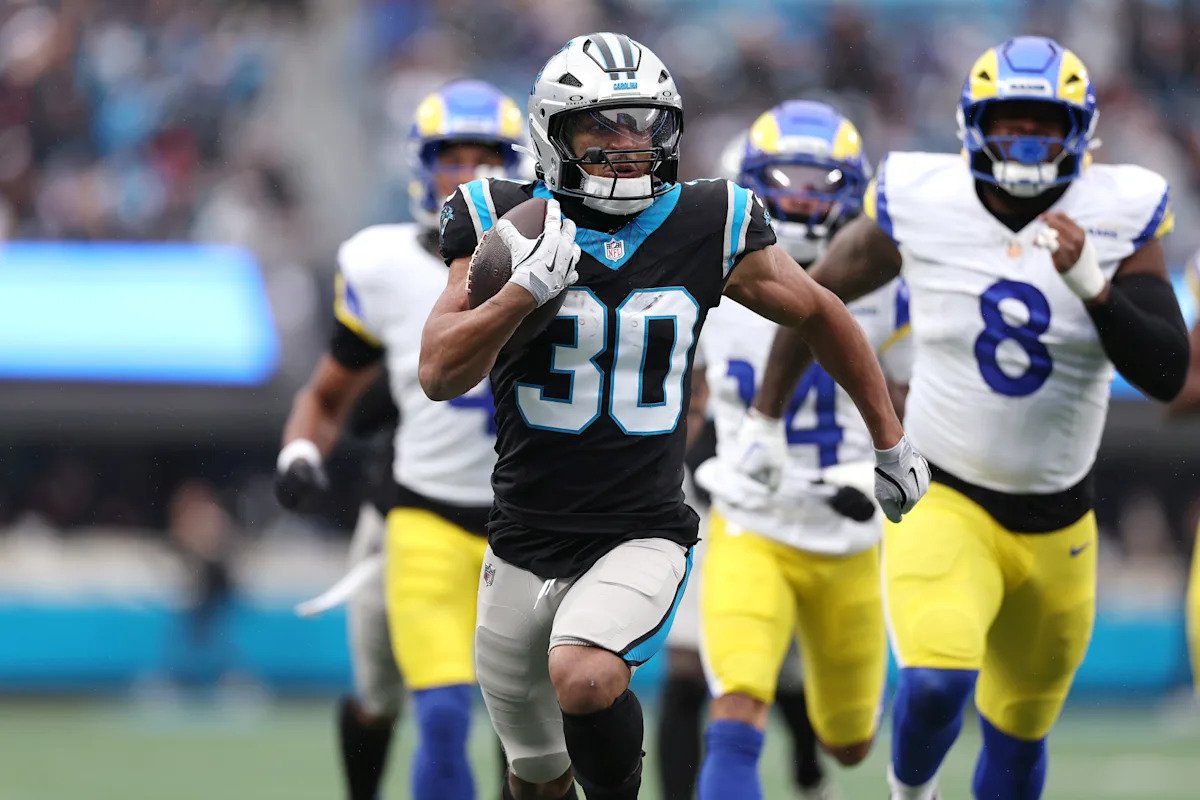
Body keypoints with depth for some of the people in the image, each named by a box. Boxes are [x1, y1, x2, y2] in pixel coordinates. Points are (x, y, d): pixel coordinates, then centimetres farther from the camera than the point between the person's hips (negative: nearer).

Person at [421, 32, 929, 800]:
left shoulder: (710, 230, -4)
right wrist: (525, 290, -26)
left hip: (643, 539, -2)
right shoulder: (506, 224, -5)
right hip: (526, 547, 2)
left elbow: (819, 315, 13)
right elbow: (440, 375, -12)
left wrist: (891, 441, 21)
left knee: (584, 678, -33)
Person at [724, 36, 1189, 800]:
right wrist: (766, 419, 12)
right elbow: (819, 294, 5)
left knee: (1018, 736, 15)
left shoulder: (1117, 219, -11)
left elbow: (1167, 375, -18)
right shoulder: (919, 206, -12)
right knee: (937, 683, -26)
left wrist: (1092, 283, -32)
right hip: (943, 503, -2)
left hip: (1058, 522, 2)